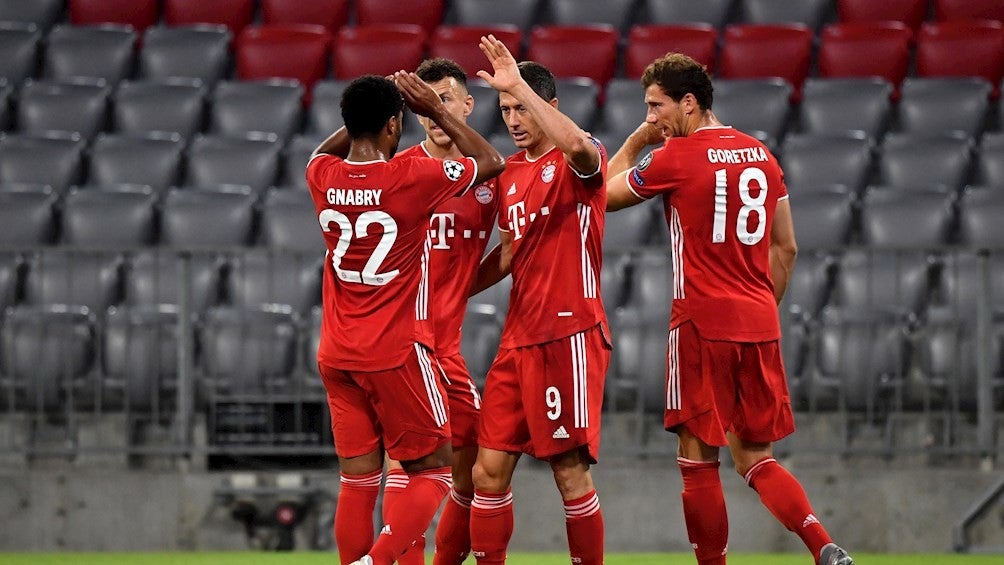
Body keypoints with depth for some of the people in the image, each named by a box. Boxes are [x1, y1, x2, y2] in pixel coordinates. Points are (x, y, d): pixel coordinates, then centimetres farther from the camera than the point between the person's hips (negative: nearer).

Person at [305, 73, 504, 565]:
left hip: (336, 355, 5)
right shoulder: (412, 179, -14)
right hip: (397, 353, -5)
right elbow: (491, 161, 2)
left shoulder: (323, 178, -1)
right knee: (433, 471, 6)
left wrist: (365, 113, 19)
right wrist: (437, 111, 7)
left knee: (357, 481, 7)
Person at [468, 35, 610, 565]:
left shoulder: (576, 161, -6)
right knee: (489, 471, 3)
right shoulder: (511, 172, 16)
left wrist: (519, 86, -33)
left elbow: (578, 146, -32)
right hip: (519, 338, 7)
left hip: (570, 334, -7)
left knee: (571, 472, -5)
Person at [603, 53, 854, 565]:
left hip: (702, 322, -6)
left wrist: (636, 140, 17)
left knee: (699, 459, 1)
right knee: (756, 458, 10)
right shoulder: (760, 155, 12)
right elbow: (786, 248, 17)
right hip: (759, 325, 6)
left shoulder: (677, 157, -7)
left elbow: (605, 196, 7)